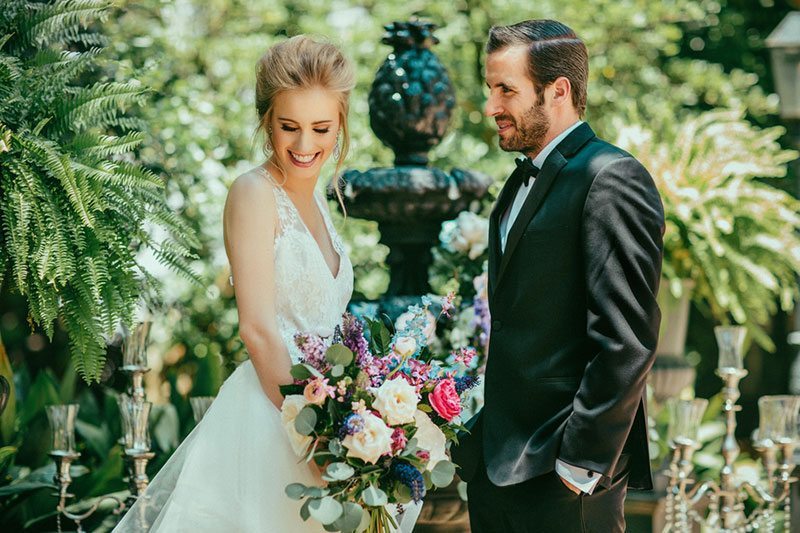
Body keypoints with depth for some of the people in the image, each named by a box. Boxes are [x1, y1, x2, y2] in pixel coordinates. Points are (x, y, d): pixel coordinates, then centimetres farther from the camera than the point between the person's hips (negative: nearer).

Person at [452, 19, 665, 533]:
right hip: (495, 462, 8)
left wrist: (581, 464, -19)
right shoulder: (523, 181, 16)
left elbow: (626, 342, -19)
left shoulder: (612, 178, -13)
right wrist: (478, 434, 11)